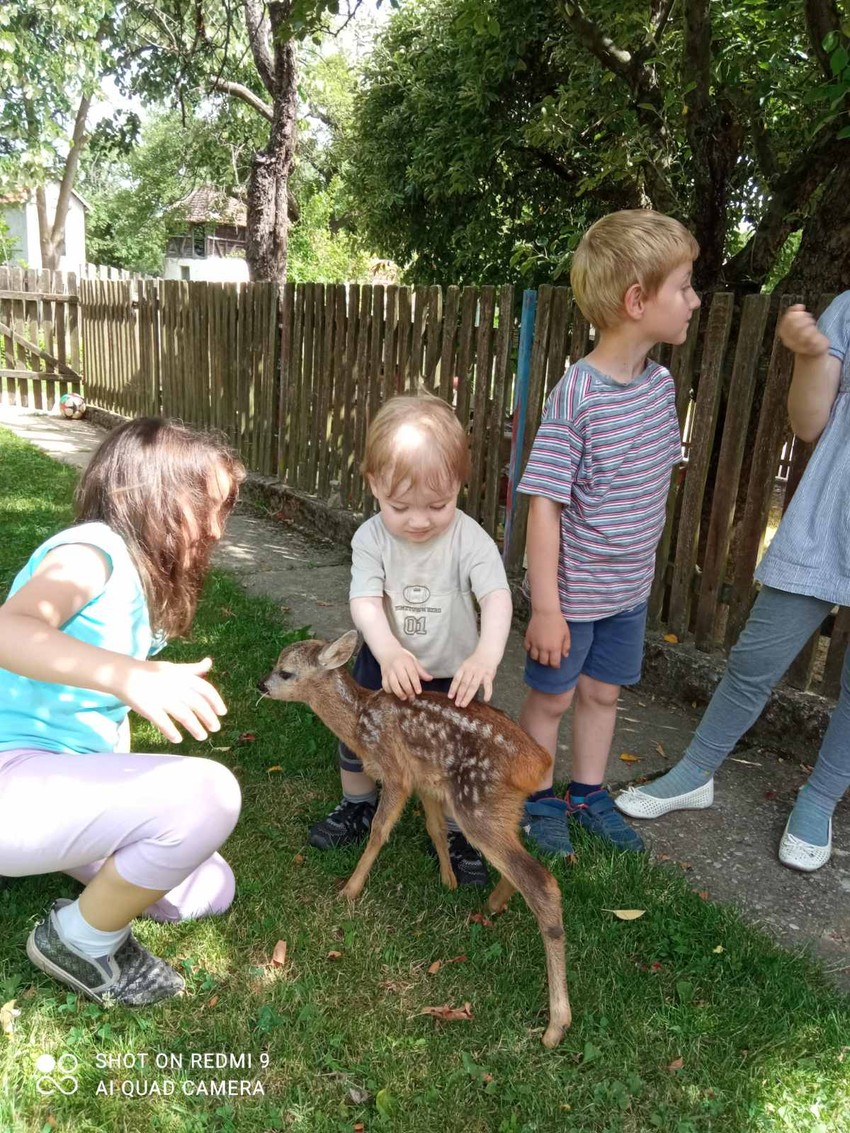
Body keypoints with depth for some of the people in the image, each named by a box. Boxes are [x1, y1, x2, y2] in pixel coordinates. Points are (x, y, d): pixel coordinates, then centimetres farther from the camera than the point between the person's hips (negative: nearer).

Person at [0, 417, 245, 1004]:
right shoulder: (91, 549, -15)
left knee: (209, 889, 9)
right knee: (209, 793, -27)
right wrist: (127, 674, -48)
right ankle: (78, 942, -3)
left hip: (69, 779, 9)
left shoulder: (142, 585, 13)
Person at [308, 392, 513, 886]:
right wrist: (389, 651, -46)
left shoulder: (469, 539, -23)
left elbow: (497, 596, -33)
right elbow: (365, 601, -27)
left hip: (451, 672, -2)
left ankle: (457, 833, 30)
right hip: (385, 663, 2)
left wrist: (487, 656, -51)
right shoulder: (372, 538, -19)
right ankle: (358, 808, 44)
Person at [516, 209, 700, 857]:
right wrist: (546, 607, -19)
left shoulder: (661, 383, -2)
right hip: (572, 591, -6)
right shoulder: (576, 397, -23)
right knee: (552, 697, 13)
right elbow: (545, 507, -21)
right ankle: (539, 800, 34)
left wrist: (643, 562, 14)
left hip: (630, 587, 6)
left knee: (603, 691, 20)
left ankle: (588, 794, 40)